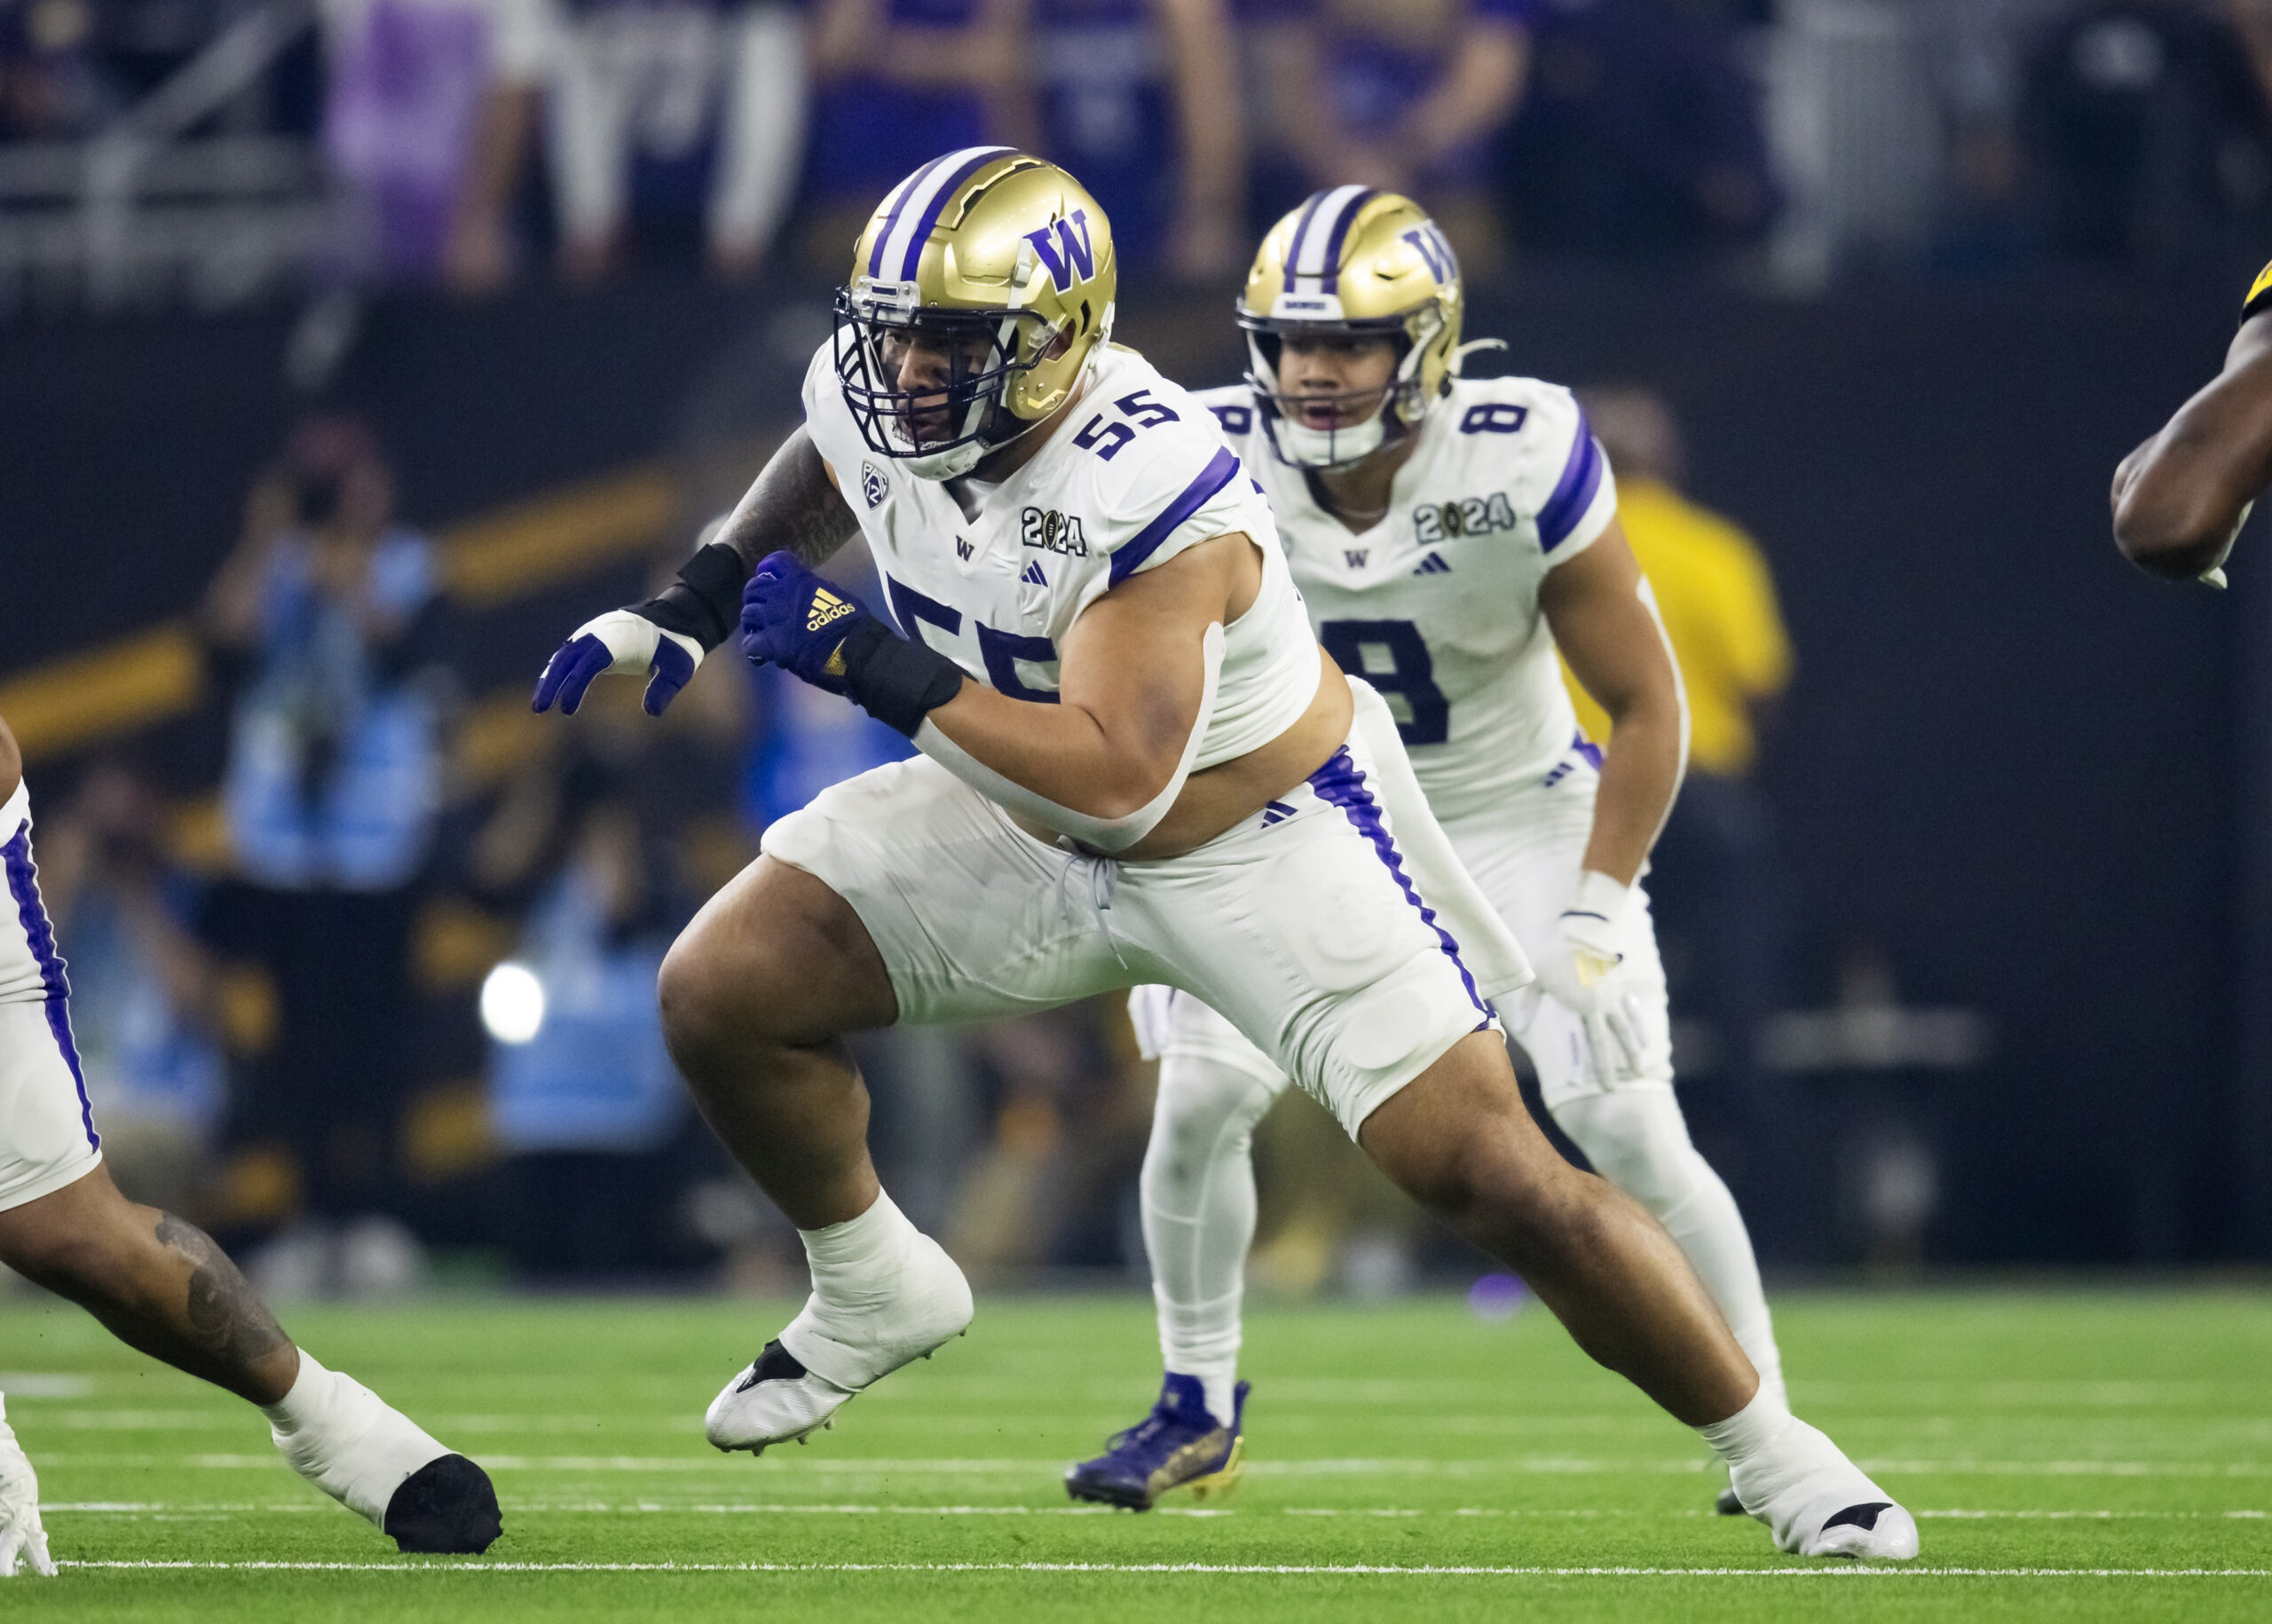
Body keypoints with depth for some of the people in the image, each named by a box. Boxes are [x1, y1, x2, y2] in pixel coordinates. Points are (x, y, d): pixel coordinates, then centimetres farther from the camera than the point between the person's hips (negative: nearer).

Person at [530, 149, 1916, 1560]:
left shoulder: (1145, 495, -36)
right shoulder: (880, 394, -13)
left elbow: (1119, 780, -41)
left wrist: (872, 666, -41)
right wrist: (695, 607, 4)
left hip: (1262, 843, -7)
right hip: (1032, 827, 7)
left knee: (1496, 1180, -12)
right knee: (722, 993, -8)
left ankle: (1772, 1453, 5)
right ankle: (876, 1295, 18)